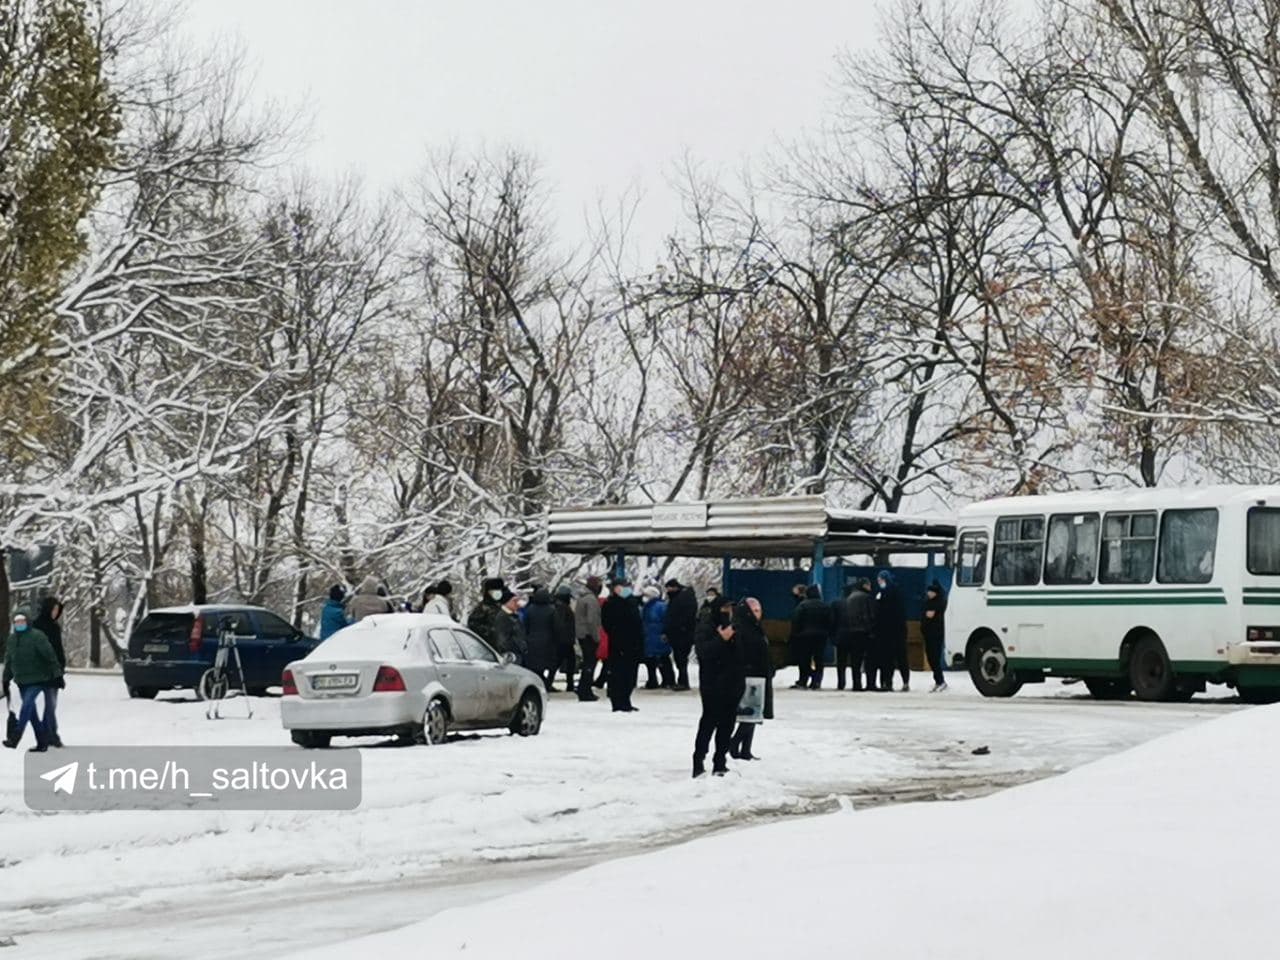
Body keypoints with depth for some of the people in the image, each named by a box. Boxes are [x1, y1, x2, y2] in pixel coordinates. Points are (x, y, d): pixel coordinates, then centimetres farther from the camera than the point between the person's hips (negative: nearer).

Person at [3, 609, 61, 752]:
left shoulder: (37, 636, -12)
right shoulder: (11, 639, 9)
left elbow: (50, 655, -13)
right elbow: (8, 661, 17)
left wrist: (56, 674, -14)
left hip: (37, 680, -7)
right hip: (22, 681, 7)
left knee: (27, 705, -19)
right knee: (31, 713, 7)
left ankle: (16, 738, -20)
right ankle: (42, 742, 14)